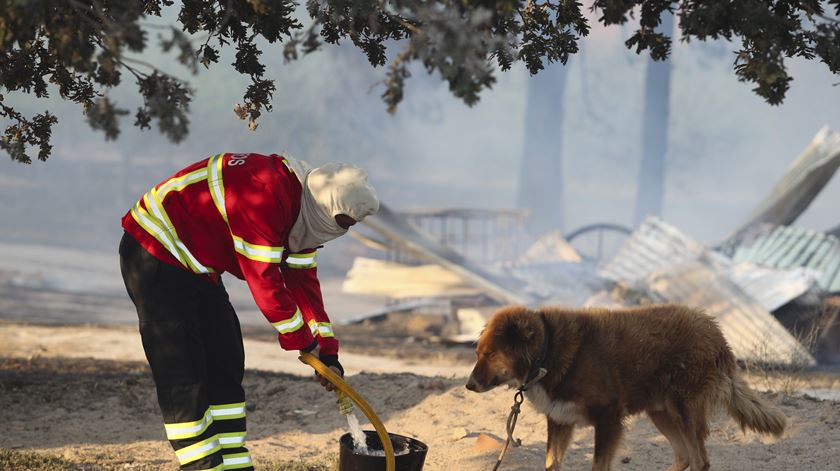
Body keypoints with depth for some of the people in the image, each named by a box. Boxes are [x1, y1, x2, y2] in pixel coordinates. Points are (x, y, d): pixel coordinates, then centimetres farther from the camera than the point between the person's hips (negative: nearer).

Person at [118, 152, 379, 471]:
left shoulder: (302, 206, 4)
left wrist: (328, 352, 4)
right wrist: (303, 339, -15)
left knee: (226, 367, 10)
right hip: (157, 256, -10)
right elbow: (263, 279, -27)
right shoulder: (265, 194, -28)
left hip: (198, 269, 10)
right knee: (184, 380, -11)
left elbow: (303, 280, 9)